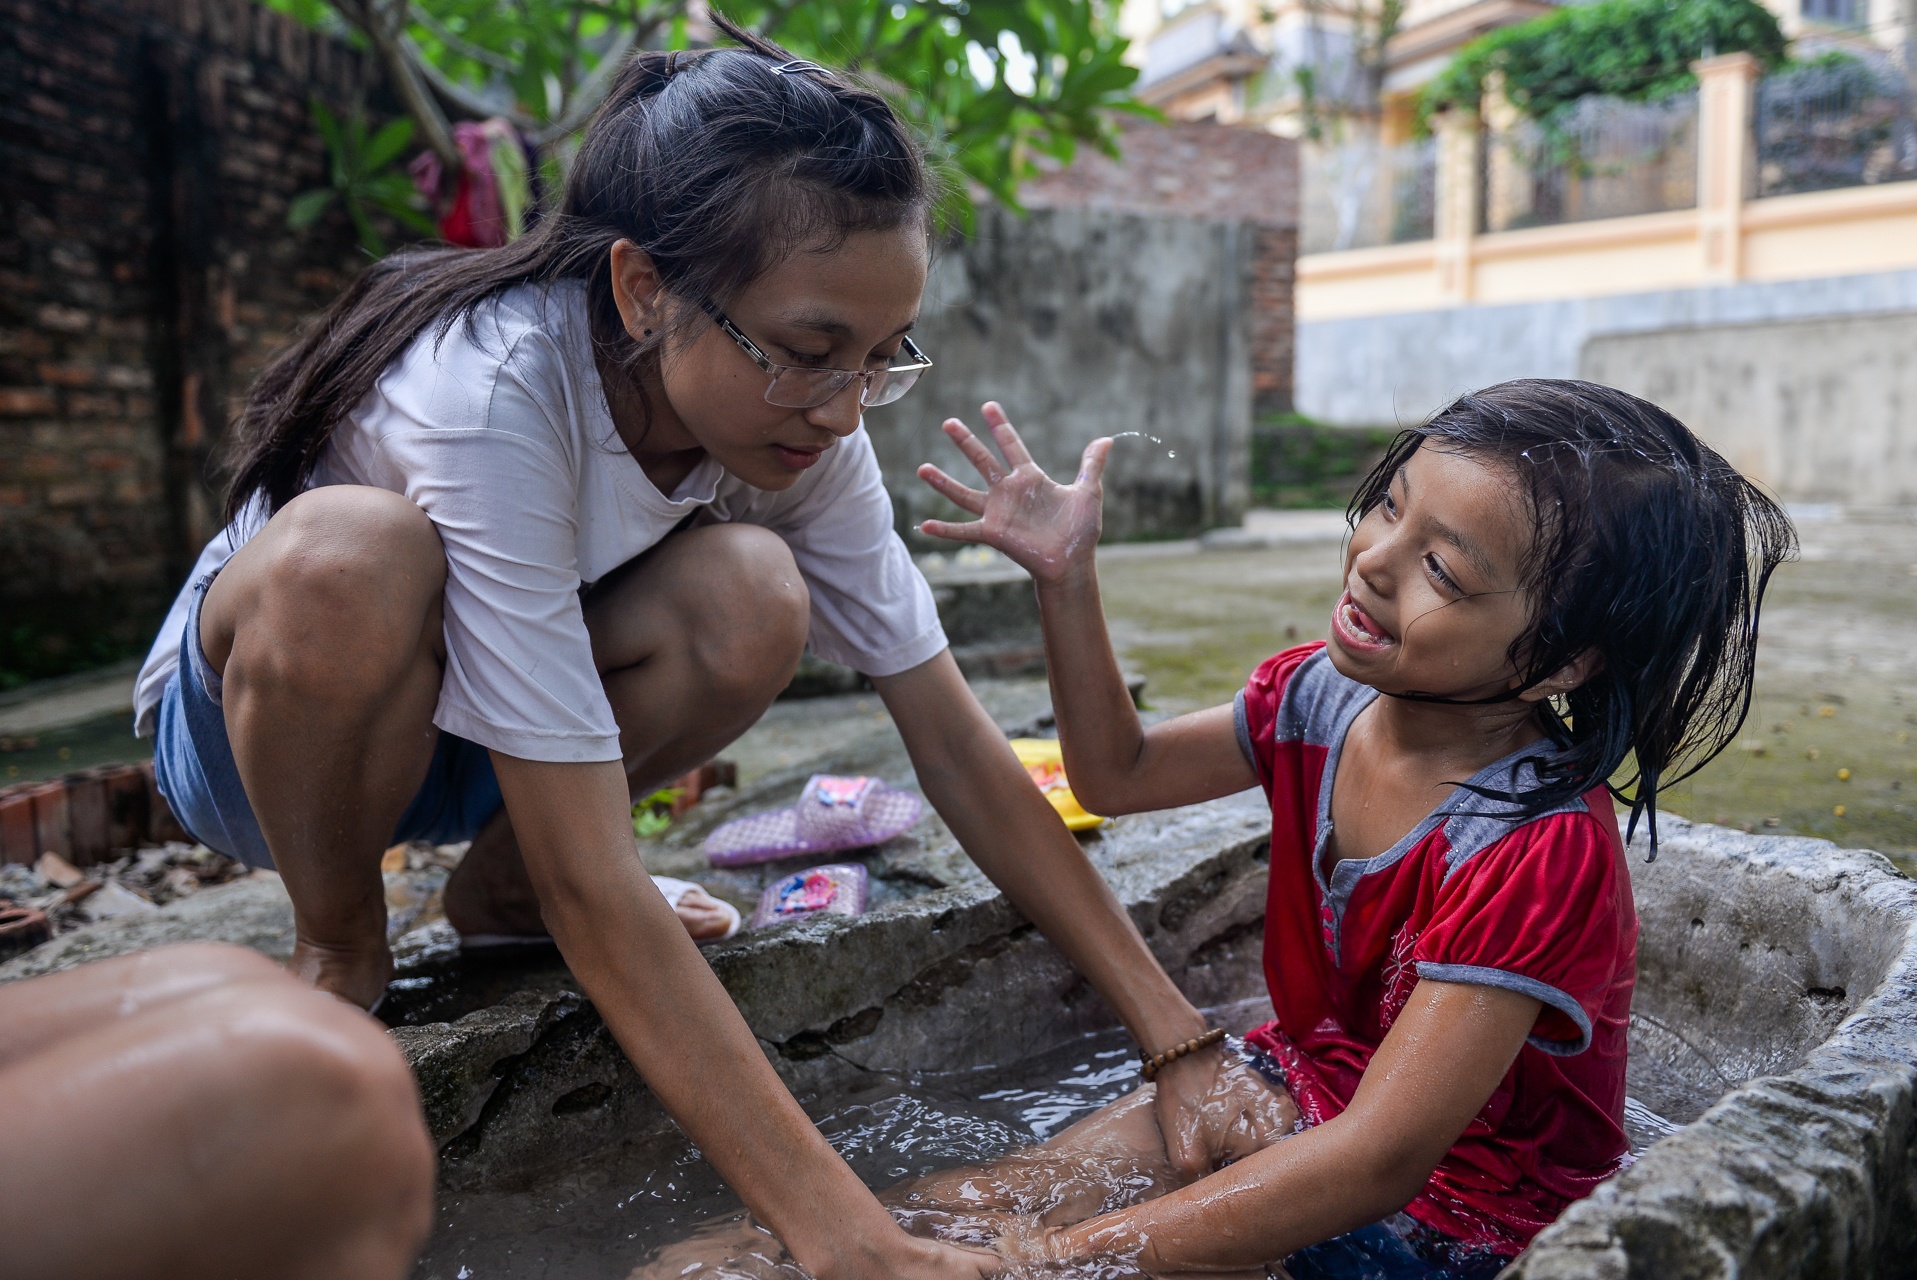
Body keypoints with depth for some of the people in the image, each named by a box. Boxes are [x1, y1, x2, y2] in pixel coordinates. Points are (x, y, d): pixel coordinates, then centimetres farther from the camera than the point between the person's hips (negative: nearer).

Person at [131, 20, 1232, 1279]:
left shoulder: (800, 416, -19)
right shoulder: (492, 394, -36)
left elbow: (957, 744, -17)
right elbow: (593, 885, -39)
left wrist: (1177, 1033, -21)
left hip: (456, 736, 4)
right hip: (250, 713, -3)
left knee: (750, 601, -26)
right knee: (350, 555, -38)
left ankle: (498, 891, 1)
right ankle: (340, 952, -8)